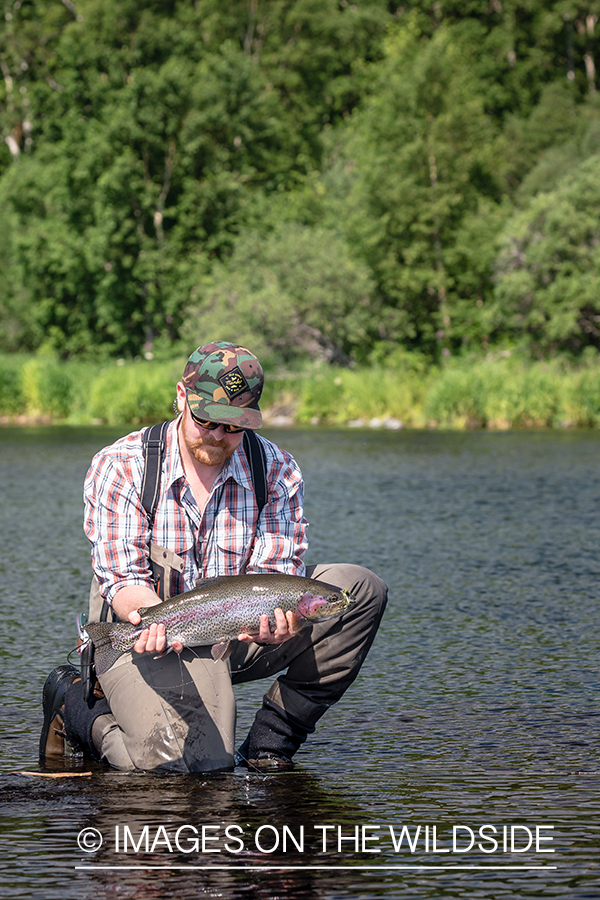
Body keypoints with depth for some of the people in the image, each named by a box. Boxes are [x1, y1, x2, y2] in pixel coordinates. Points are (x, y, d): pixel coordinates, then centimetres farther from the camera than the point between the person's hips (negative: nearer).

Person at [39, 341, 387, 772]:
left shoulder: (278, 471, -4)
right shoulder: (119, 467, -11)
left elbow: (275, 575, -10)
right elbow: (123, 578, -16)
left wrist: (270, 616, -36)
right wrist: (158, 617, -40)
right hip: (144, 639, -4)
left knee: (361, 590, -13)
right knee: (201, 764, -29)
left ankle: (269, 746, -8)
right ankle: (75, 703, 3)